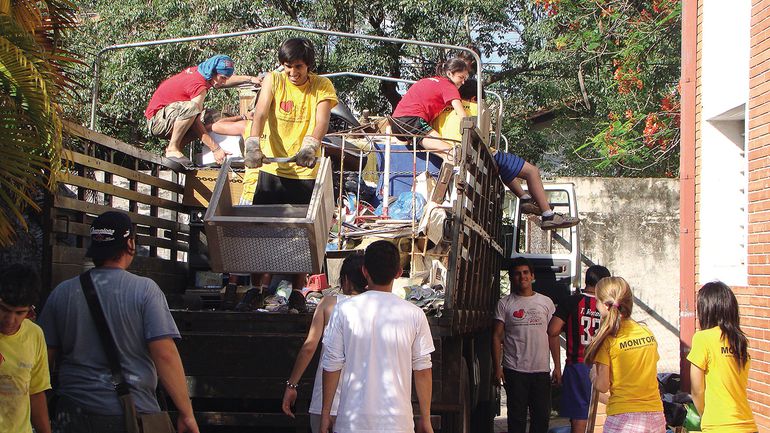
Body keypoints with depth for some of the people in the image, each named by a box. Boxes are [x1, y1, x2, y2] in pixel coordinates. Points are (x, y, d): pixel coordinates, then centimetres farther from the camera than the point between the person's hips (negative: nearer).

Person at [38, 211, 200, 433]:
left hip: (74, 414, 3)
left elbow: (45, 356, 7)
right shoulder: (145, 290, -8)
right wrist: (186, 413, -10)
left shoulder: (62, 292, 2)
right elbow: (165, 355, -14)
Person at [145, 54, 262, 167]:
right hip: (157, 121, -10)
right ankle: (172, 149, -23)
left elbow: (225, 81, 24)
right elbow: (196, 125, -27)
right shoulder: (199, 85, -25)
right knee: (191, 107, -35)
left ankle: (177, 146, 1)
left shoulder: (197, 71, 2)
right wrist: (216, 149, -27)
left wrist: (249, 79, 12)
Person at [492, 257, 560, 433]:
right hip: (515, 371, -2)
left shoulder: (546, 302, 9)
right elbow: (496, 337, 0)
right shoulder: (505, 304, 2)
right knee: (517, 418, 1)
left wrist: (557, 366, 5)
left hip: (542, 370, 2)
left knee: (543, 415, 5)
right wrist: (497, 368, -7)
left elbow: (553, 336, 11)